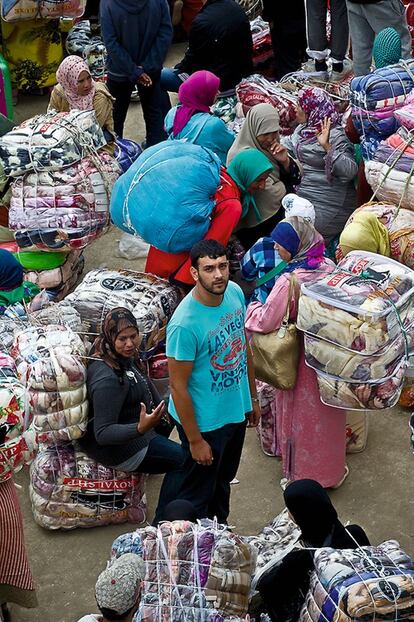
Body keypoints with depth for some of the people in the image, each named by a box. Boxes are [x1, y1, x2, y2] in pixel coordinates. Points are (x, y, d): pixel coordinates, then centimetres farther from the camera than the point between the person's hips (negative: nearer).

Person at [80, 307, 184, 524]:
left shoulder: (126, 357, -4)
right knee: (184, 460, -10)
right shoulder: (106, 378, -33)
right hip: (120, 449, -10)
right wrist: (140, 429, -47)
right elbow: (102, 434, -35)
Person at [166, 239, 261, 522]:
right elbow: (178, 386, -23)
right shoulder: (185, 324, -32)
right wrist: (195, 440, -17)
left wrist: (253, 397, 14)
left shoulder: (235, 293, -9)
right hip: (204, 422, -7)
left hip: (236, 411, 7)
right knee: (197, 493, 15)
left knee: (223, 480, 29)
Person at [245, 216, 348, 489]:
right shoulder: (328, 266, -8)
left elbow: (266, 322, -22)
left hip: (301, 356, -6)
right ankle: (332, 469, 41)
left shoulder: (289, 281, -28)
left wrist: (251, 307, -2)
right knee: (328, 413, 23)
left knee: (302, 417, 14)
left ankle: (302, 474, 30)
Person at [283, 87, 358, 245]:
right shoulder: (302, 129, 7)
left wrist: (327, 146, -36)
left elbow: (350, 171, -29)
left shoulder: (335, 136, -18)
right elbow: (287, 145, 27)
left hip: (327, 205, -8)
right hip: (304, 196, 9)